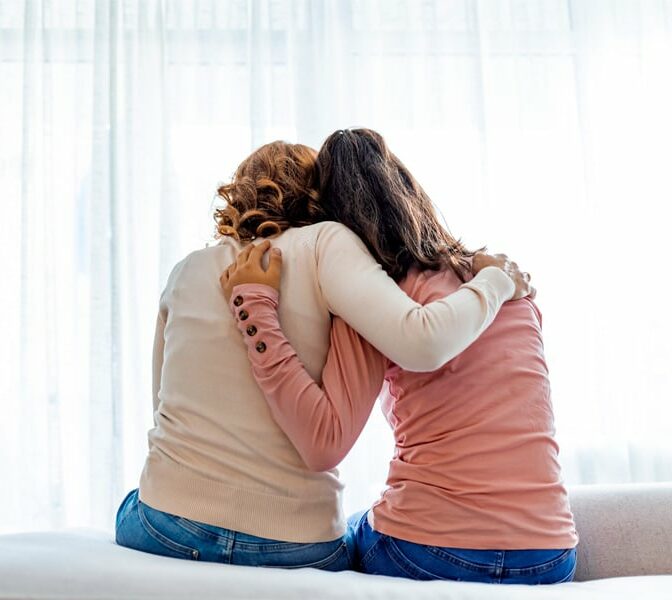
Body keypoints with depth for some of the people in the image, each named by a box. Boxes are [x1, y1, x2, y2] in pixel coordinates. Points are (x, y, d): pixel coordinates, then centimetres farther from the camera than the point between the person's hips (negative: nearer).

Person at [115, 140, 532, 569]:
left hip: (169, 526, 3)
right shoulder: (323, 241, -5)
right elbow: (421, 344, -21)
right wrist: (496, 281, -4)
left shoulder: (188, 270, 8)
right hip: (295, 544, -3)